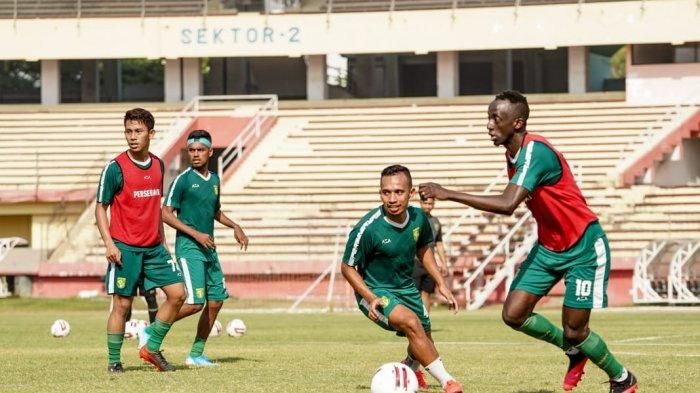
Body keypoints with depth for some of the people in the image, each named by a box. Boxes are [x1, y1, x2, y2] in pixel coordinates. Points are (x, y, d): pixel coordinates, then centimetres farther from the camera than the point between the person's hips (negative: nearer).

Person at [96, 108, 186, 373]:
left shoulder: (158, 165, 8)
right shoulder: (115, 168, -9)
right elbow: (100, 208, -5)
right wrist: (109, 243, -15)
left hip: (154, 248, 6)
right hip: (125, 249, -6)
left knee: (177, 293, -1)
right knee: (122, 304, -3)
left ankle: (152, 349, 10)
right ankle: (114, 361, 9)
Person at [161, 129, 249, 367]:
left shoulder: (214, 180, 13)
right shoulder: (183, 180, -9)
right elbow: (166, 214, -12)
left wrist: (234, 226, 17)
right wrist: (196, 234, -16)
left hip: (208, 248, 8)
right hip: (188, 247, -8)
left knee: (216, 301, 4)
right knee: (195, 303, -17)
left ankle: (196, 354, 13)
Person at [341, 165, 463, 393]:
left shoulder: (418, 218, -12)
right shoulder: (367, 229, -28)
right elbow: (347, 267, -16)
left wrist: (440, 284, 8)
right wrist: (371, 299, -26)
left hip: (405, 287, 6)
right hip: (375, 291, -6)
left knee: (423, 343, 18)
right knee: (410, 321, -32)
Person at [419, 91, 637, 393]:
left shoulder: (536, 152, -27)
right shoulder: (512, 154, 1)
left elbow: (507, 204, -39)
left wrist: (448, 194, -37)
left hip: (583, 249, -8)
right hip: (548, 247, 8)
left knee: (574, 330, -5)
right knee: (513, 314, -3)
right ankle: (574, 351, 21)